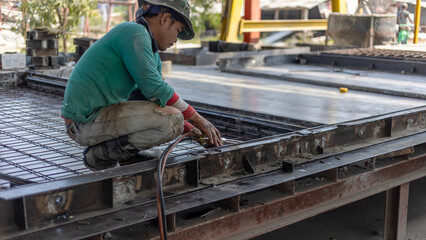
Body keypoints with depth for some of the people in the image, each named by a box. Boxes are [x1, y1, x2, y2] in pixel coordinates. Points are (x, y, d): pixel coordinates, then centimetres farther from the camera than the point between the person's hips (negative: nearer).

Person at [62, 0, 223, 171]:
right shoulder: (134, 32, -12)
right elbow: (153, 87, -22)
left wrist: (191, 131, 11)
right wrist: (198, 119, -14)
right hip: (88, 121, -10)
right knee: (172, 119, -19)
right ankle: (101, 153, -7)